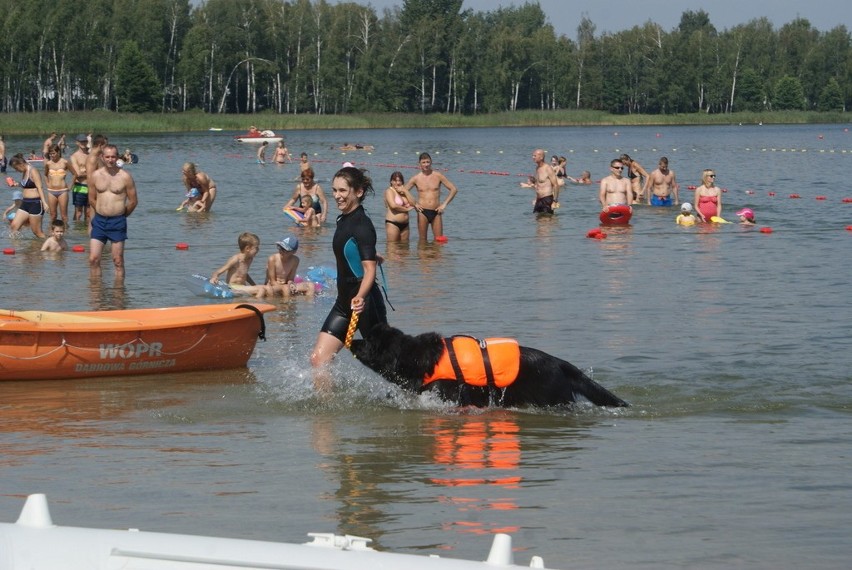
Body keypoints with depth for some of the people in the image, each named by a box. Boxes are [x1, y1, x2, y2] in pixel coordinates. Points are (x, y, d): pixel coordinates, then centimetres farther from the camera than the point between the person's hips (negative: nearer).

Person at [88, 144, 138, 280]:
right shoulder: (95, 175, 3)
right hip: (99, 221, 3)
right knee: (93, 259, -1)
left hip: (118, 222, -3)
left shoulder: (125, 177, -5)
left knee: (118, 261, 2)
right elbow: (92, 199, 14)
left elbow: (133, 201, 2)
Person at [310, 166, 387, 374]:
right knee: (318, 359, -4)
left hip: (366, 303, -8)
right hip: (344, 302, 8)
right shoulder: (344, 220, 9)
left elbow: (369, 269, -27)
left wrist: (361, 297, -43)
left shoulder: (362, 225, -17)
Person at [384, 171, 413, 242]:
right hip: (393, 223, -7)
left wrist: (404, 192, -2)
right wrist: (406, 209, -6)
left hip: (405, 224, 7)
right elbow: (393, 205, -18)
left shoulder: (402, 191, 17)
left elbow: (412, 204, 8)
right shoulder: (390, 191, -3)